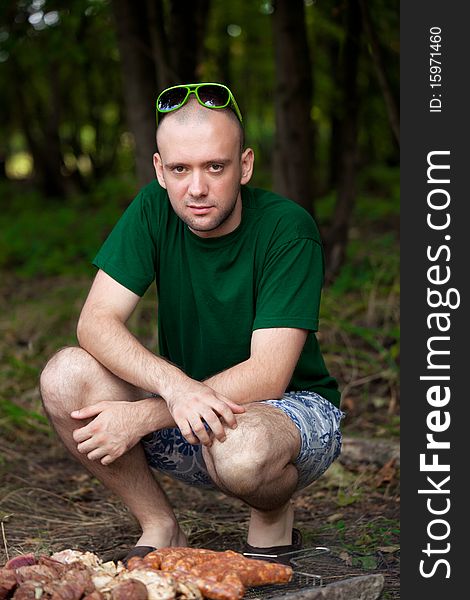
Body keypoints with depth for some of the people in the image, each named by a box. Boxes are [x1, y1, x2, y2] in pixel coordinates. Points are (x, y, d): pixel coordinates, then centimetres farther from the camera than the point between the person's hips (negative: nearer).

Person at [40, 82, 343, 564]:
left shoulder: (288, 228, -20)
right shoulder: (154, 209, -9)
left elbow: (267, 377, -25)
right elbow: (95, 322, -16)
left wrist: (143, 416, -30)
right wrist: (175, 385, -35)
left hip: (293, 408, -4)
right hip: (181, 413, 5)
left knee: (239, 445, -40)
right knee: (65, 376, -21)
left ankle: (273, 517, -3)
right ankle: (161, 530, -4)